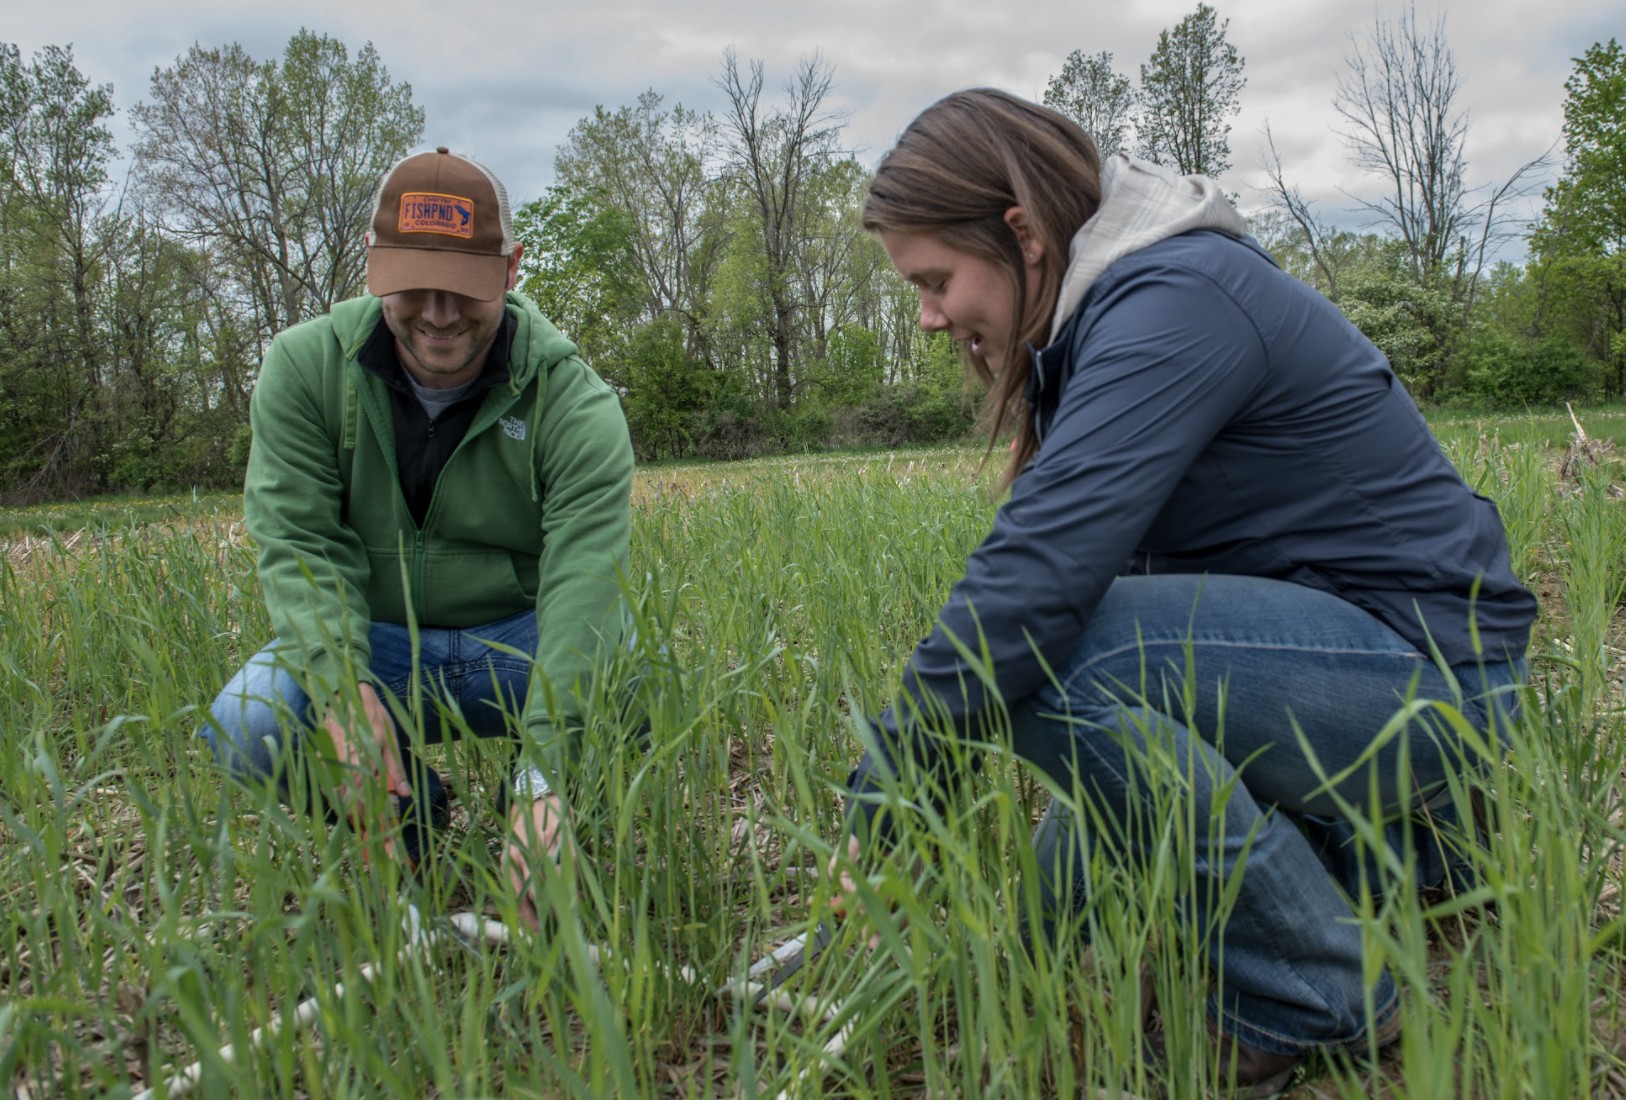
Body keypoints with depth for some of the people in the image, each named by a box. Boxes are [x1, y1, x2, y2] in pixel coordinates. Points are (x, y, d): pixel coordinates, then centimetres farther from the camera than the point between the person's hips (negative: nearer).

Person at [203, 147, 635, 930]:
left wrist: (544, 772, -43)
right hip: (371, 640, 2)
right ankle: (409, 817, 4)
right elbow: (299, 546, -16)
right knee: (242, 724, -27)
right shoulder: (303, 367, -9)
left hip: (519, 640, -1)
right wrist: (345, 695, -36)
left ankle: (537, 826, 4)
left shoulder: (575, 405, -18)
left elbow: (582, 590, -30)